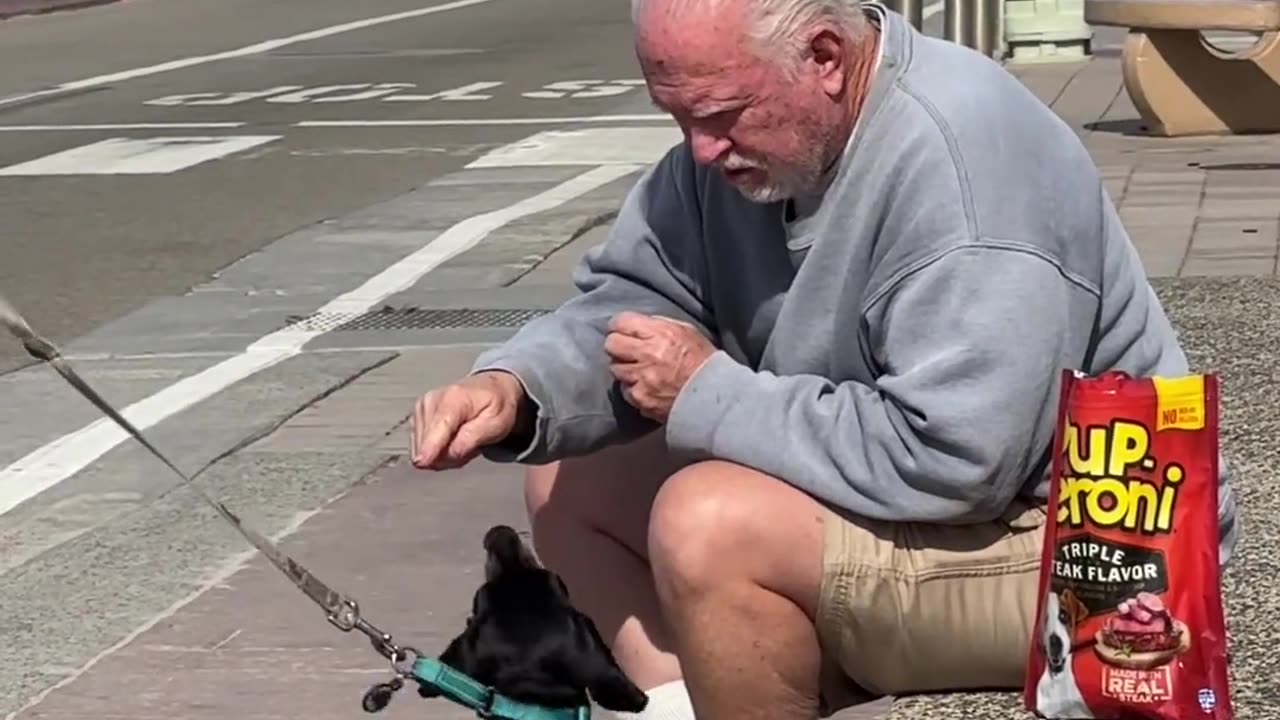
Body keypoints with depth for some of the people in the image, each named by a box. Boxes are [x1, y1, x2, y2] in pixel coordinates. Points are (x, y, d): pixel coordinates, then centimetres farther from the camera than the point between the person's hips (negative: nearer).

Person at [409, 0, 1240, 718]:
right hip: (887, 494, 9)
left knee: (709, 524, -29)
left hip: (1076, 546, -9)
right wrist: (514, 389, -21)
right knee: (570, 481, 4)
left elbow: (950, 461, -33)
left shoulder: (959, 155, -29)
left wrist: (708, 394, -24)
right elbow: (628, 302, 1)